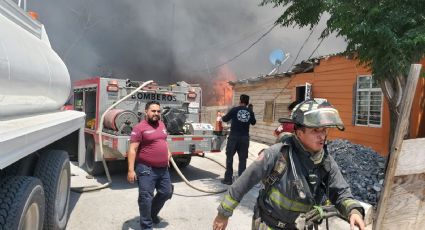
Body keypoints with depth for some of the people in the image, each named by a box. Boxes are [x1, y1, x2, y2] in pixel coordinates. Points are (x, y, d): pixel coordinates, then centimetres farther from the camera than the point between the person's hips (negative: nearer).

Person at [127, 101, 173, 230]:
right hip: (146, 169, -8)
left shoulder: (161, 124, 10)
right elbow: (132, 150, -17)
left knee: (166, 193, 20)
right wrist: (131, 170, -22)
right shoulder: (140, 127, -13)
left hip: (163, 168, 8)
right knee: (146, 198, 0)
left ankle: (153, 214, 42)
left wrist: (168, 152, 11)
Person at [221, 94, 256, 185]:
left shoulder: (234, 109, -5)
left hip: (234, 136, -2)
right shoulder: (250, 112, 2)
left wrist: (222, 117, 28)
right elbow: (253, 122, 17)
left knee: (229, 157, 7)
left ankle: (228, 179, 7)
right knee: (242, 159, 8)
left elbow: (225, 119, 6)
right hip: (245, 137, 2)